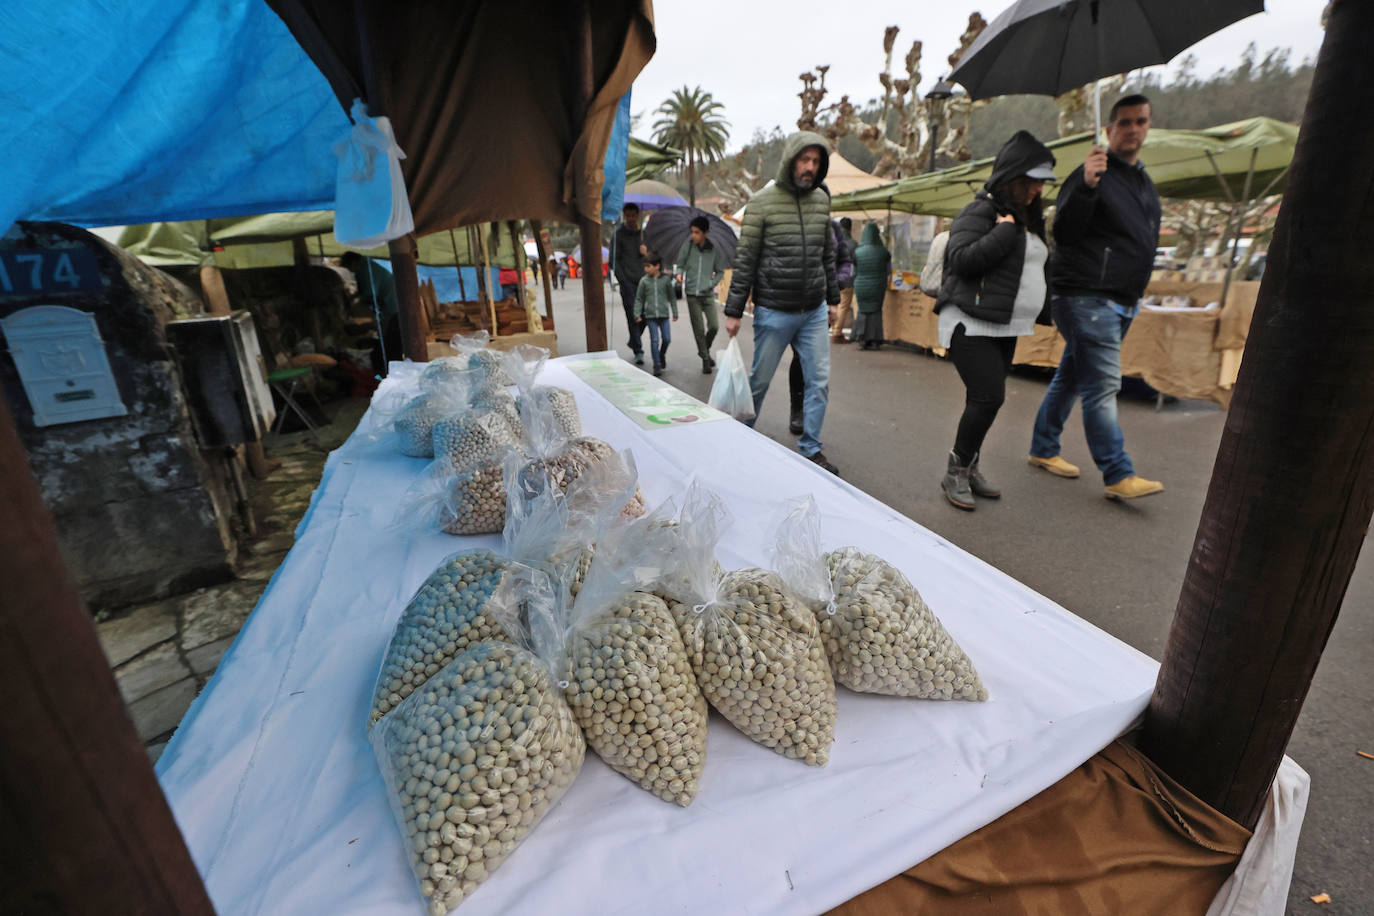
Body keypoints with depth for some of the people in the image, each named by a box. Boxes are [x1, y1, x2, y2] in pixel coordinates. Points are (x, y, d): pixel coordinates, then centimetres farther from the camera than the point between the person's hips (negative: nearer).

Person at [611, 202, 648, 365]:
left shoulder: (643, 233, 15)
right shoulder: (618, 234, 2)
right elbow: (614, 261, -2)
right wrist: (623, 280, -9)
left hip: (643, 281, 4)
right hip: (627, 282, -4)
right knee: (633, 317, -7)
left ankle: (633, 341, 26)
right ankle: (638, 351, -3)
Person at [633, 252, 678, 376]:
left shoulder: (666, 279, 1)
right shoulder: (644, 280, 1)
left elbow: (672, 297, 8)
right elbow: (639, 299, 5)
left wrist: (675, 313, 8)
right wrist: (637, 314, -2)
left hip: (664, 314, 1)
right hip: (650, 315, -1)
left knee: (667, 338, 0)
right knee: (654, 340, -3)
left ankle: (662, 354, 30)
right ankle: (657, 365, 4)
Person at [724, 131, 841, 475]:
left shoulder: (822, 200, 9)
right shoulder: (762, 202, -7)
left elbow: (827, 254, 17)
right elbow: (745, 259, -7)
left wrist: (833, 297, 18)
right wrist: (733, 311, -9)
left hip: (814, 312, 5)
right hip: (774, 313, -5)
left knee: (820, 382, 4)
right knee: (759, 380, 5)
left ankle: (810, 448, 17)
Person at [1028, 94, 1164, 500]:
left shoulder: (1145, 182, 21)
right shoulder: (1091, 175, -6)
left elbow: (1145, 243, 28)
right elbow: (1063, 234, -19)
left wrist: (1134, 294, 21)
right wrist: (1085, 186, -32)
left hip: (1120, 302, 9)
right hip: (1086, 296, -9)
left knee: (1071, 377, 13)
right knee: (1102, 386, -11)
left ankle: (1043, 449, 22)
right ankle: (1119, 475, -9)